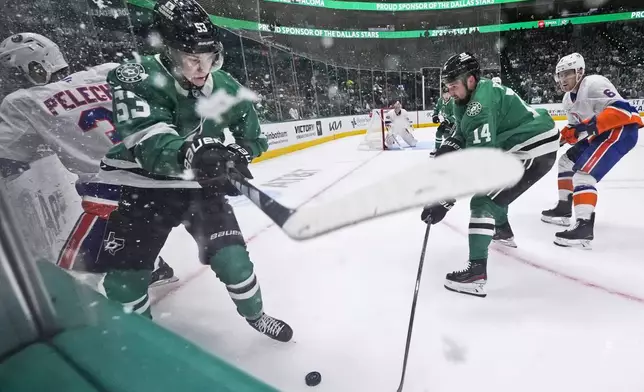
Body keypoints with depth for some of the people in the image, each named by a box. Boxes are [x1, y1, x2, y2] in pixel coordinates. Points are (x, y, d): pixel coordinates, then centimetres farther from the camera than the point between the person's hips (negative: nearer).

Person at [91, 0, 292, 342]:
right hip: (143, 188, -1)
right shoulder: (136, 79, -17)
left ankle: (255, 315, 23)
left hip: (201, 185, 2)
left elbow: (251, 135, 11)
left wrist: (238, 155, -9)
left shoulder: (223, 86, -4)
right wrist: (189, 153, -53)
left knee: (231, 258, -7)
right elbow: (148, 143, -33)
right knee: (122, 279, -1)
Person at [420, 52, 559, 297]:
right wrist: (443, 153, -4)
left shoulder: (480, 106, -25)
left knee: (483, 201, -16)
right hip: (524, 145, 11)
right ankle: (502, 230, 50)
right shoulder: (479, 92, 6)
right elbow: (463, 133, 15)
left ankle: (477, 273, -18)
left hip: (535, 150, -11)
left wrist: (445, 202, -33)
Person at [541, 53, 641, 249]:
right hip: (600, 133, 10)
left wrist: (592, 125, -32)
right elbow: (577, 125, 20)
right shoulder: (568, 99, 12)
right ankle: (564, 208, 27)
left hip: (622, 130, -10)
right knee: (566, 162, 18)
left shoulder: (594, 84, -17)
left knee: (583, 173, -25)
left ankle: (585, 226, -31)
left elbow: (621, 108, -27)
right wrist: (565, 134, 2)